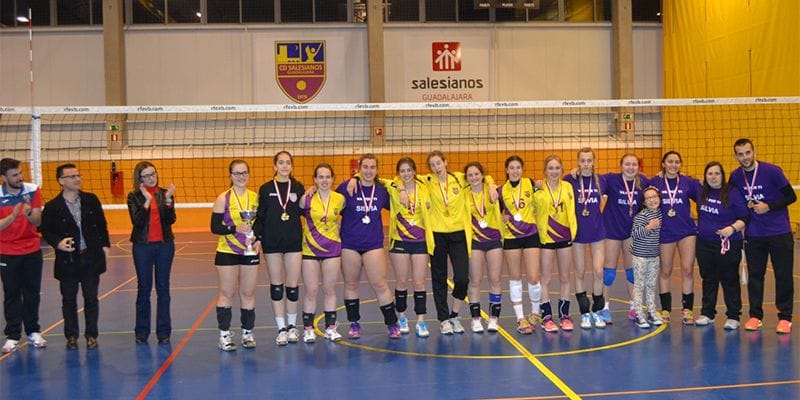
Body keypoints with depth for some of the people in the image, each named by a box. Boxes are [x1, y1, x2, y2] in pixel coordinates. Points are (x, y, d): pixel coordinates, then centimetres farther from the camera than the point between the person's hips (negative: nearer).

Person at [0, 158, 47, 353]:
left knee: (32, 292, 8)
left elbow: (37, 221, -10)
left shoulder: (33, 191, -6)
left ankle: (33, 332, 20)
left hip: (32, 250, 2)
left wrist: (29, 213, -32)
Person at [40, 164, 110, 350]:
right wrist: (57, 243, -15)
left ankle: (91, 335, 18)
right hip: (67, 260, -1)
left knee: (91, 298, 6)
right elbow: (45, 230, 1)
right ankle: (71, 336, 22)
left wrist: (105, 244, 5)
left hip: (91, 257, 1)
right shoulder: (52, 207, -6)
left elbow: (101, 224, 9)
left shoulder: (91, 200, 1)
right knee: (69, 300, 9)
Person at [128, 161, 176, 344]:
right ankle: (141, 332, 15)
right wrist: (147, 200, -21)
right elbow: (137, 221, -14)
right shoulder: (134, 196, -2)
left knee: (163, 288, 6)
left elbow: (171, 220, -7)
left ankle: (164, 332, 12)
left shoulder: (165, 194, 3)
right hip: (142, 246, -1)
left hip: (165, 245, 2)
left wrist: (168, 200, -19)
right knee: (143, 289, 6)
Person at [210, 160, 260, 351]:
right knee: (226, 293, 3)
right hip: (227, 252, -3)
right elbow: (215, 227, -8)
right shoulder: (223, 199, -5)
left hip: (250, 252, 3)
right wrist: (236, 229, -22)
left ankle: (247, 332, 19)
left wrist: (259, 240, -6)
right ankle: (224, 334, 11)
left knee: (248, 293, 8)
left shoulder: (256, 197, 5)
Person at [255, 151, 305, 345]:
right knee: (276, 285, 5)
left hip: (294, 242, 1)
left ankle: (292, 326, 18)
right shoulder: (265, 189, 3)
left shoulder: (298, 188, 5)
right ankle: (281, 329, 12)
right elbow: (260, 217, 2)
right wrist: (257, 237, -10)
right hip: (272, 242, 0)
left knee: (292, 285, 3)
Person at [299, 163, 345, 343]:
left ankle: (330, 328, 18)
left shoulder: (339, 199, -1)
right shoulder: (306, 198, -9)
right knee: (311, 291, 2)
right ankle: (308, 329, 13)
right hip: (310, 250, -2)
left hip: (332, 250, 2)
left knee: (330, 290, 9)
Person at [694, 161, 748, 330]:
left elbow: (744, 218, -10)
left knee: (729, 280, 1)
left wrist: (733, 228, -24)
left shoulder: (733, 193, -10)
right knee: (708, 279, 13)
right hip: (704, 244, 5)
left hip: (727, 244, -5)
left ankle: (733, 317, 10)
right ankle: (707, 313, 23)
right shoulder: (702, 192, 4)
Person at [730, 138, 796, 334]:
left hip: (779, 233, -3)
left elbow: (791, 196, -7)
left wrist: (769, 206, -17)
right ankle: (755, 315, 16)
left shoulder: (772, 171, -11)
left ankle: (785, 317, 9)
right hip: (753, 235, 3)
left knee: (783, 275, 0)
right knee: (754, 275, 7)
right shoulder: (735, 177, 1)